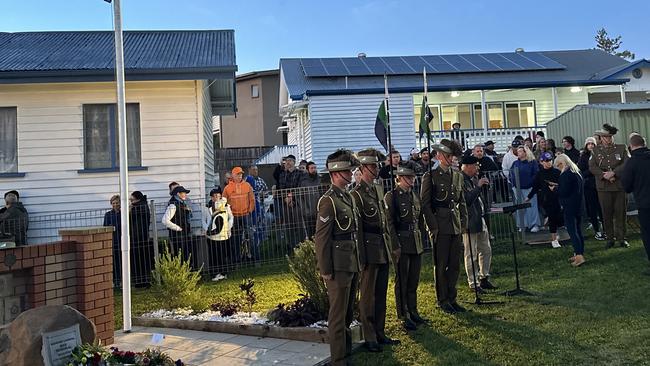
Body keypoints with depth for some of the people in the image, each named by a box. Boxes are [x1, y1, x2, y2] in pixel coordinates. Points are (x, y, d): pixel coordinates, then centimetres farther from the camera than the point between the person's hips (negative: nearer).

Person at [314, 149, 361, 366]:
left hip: (353, 265, 9)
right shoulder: (328, 201, -14)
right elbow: (321, 238, -16)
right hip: (339, 267, -9)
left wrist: (358, 261, 16)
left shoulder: (349, 197, 13)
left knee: (348, 313, 19)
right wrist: (325, 270, -16)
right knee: (338, 315, 1)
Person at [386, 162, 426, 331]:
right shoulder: (391, 196, -9)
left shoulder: (414, 195, 12)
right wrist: (396, 244, -16)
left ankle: (413, 312, 26)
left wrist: (422, 240, 14)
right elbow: (389, 222, -13)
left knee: (414, 280, 14)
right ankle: (404, 316, 11)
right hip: (402, 244, -7)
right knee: (402, 282, 3)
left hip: (417, 245, 7)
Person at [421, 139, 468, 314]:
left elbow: (462, 202, 17)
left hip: (456, 227, 6)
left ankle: (451, 298, 22)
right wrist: (433, 226, -12)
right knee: (441, 265, 2)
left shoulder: (458, 176, 13)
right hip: (440, 227, -6)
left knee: (455, 264, 10)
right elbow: (425, 204, -8)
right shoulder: (430, 176, -6)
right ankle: (443, 300, 14)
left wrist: (464, 223, 9)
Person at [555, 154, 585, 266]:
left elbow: (563, 192, -20)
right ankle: (579, 252, 21)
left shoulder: (566, 174, -18)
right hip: (578, 205, 9)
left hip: (570, 207, -9)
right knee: (578, 230, 14)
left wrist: (554, 188, -3)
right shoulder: (577, 172, 12)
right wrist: (558, 187, 15)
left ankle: (579, 255, -12)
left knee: (572, 231, -7)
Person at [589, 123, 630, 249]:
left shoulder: (622, 148, 6)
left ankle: (621, 238, 16)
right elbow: (592, 166, -1)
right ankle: (610, 238, 15)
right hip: (603, 187, 1)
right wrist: (604, 175, -15)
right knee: (607, 214, 5)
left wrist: (613, 173, -16)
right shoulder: (596, 150, 8)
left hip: (620, 186, 0)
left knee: (621, 213, 4)